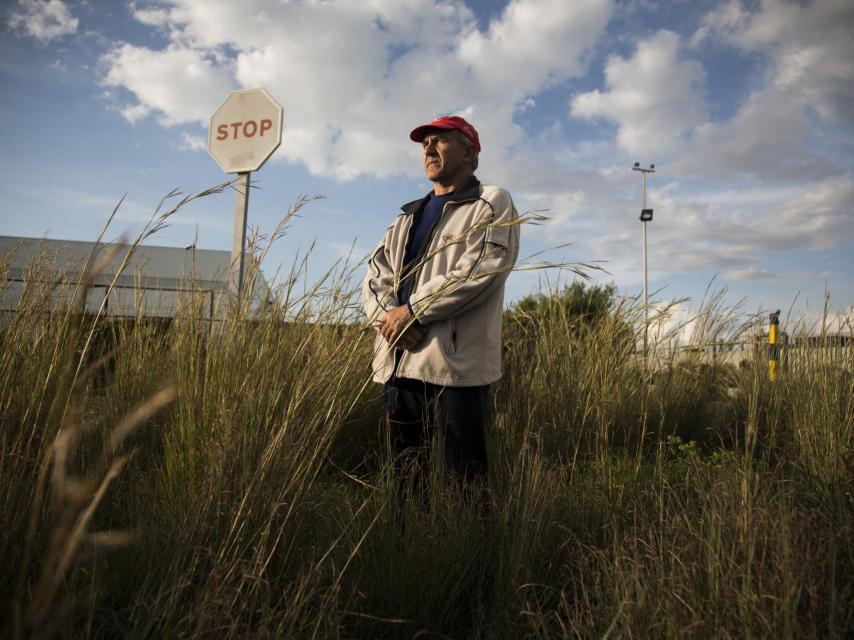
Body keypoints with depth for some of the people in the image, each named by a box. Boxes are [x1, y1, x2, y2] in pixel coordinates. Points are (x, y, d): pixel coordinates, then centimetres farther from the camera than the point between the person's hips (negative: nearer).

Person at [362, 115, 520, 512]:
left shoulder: (492, 204, 4)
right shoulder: (408, 216, 24)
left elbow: (482, 267, -12)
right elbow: (375, 274, 14)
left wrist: (413, 310, -13)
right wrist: (388, 315, -8)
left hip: (454, 361, -6)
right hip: (398, 361, 7)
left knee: (462, 480, -2)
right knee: (404, 478, 13)